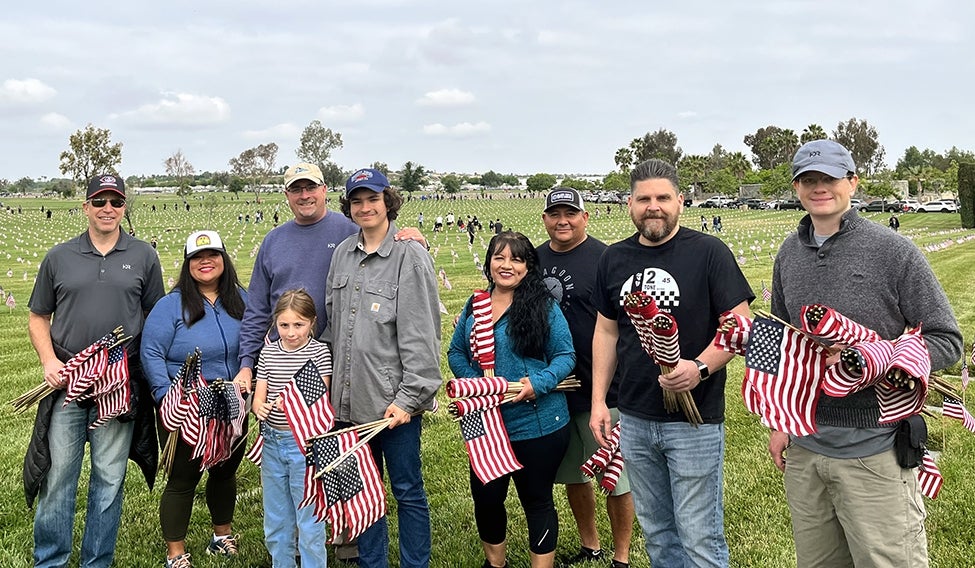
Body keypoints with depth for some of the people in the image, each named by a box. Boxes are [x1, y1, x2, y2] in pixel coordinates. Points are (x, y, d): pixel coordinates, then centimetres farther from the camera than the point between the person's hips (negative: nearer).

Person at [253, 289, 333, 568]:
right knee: (276, 521, 17)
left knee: (309, 521, 3)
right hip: (272, 442, 5)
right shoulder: (269, 353, 5)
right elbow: (258, 397, 3)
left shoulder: (320, 352, -7)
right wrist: (261, 408, -21)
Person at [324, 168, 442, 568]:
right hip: (351, 399, 6)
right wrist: (332, 379, 13)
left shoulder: (410, 255, -9)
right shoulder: (343, 254, 10)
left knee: (407, 490, 6)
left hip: (395, 399, -6)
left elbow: (421, 334, -13)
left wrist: (410, 397, -17)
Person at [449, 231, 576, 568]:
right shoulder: (475, 305, 7)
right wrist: (474, 383, -9)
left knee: (536, 500, 10)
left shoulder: (544, 306, -8)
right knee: (485, 496, 15)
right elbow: (456, 352, 10)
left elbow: (565, 356, -7)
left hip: (537, 425, -5)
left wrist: (539, 382, -24)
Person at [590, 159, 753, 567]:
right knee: (656, 533, 17)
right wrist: (598, 400, 9)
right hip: (634, 419, 5)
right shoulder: (614, 259, 7)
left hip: (695, 420, -5)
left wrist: (700, 367, -24)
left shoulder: (708, 252, -7)